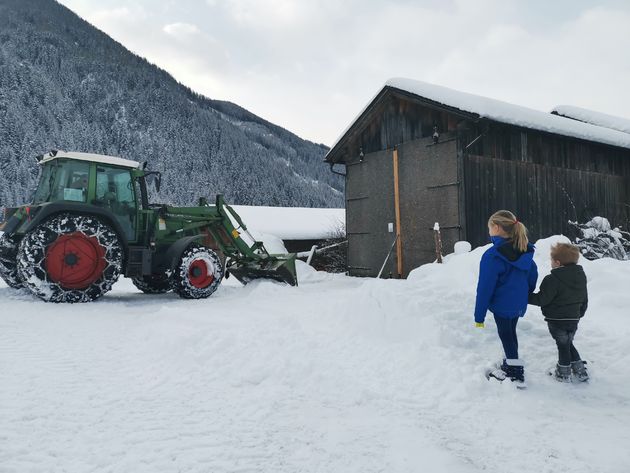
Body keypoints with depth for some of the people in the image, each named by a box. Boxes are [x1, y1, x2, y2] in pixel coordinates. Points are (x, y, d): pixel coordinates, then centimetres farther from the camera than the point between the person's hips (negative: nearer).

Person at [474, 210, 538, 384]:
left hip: (502, 305, -7)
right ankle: (510, 364, 38)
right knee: (510, 332, 23)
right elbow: (533, 275, 12)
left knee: (505, 335, 8)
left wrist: (479, 316, -15)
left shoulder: (493, 255, -24)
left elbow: (485, 288, -21)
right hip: (519, 303, 7)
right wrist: (525, 295, 27)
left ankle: (515, 372, 18)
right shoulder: (525, 251, 0)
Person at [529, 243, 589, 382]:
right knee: (568, 344, 23)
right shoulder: (581, 276, 2)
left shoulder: (553, 279, -23)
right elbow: (584, 299, 12)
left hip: (557, 320, -6)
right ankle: (580, 370, 26)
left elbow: (542, 299, -20)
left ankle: (564, 373, 22)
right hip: (574, 319, 6)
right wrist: (579, 314, 26)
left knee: (563, 345, 8)